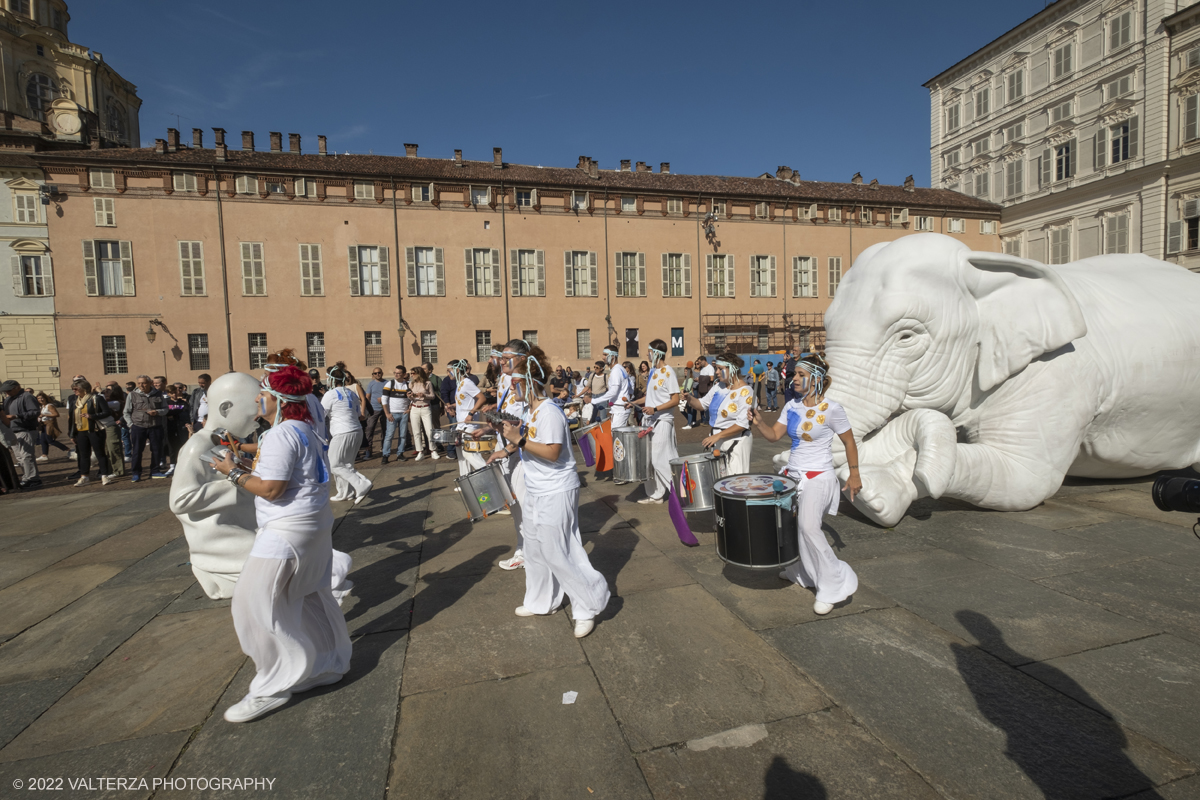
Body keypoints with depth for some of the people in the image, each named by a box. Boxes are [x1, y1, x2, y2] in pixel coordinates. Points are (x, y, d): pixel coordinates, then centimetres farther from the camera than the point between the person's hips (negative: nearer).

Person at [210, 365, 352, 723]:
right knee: (309, 595, 20)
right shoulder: (304, 430, 12)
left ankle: (275, 685, 9)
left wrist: (233, 472, -8)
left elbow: (271, 489, -21)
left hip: (289, 529, -10)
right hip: (314, 523, 10)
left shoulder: (281, 435, -19)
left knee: (256, 600, -1)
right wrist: (246, 465, 12)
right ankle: (329, 661, 33)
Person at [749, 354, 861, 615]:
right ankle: (799, 571, 35)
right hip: (794, 474, 7)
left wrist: (854, 474, 0)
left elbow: (849, 441, -2)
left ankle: (834, 584, -6)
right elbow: (774, 435, 1)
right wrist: (758, 422, -18)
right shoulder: (792, 406, 4)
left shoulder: (832, 409, -12)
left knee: (808, 525, -22)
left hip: (819, 478, -7)